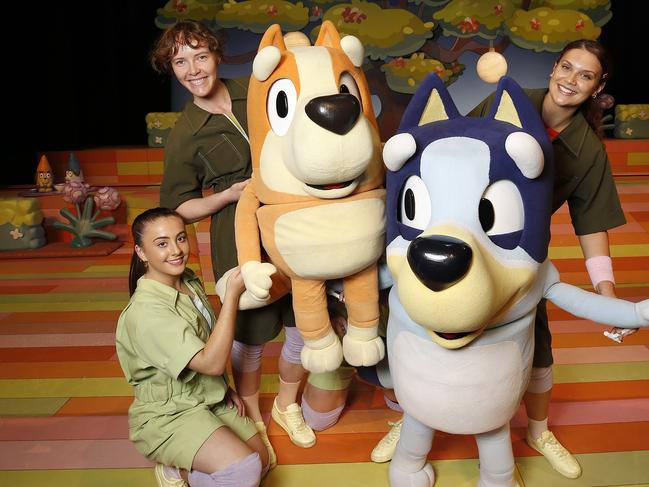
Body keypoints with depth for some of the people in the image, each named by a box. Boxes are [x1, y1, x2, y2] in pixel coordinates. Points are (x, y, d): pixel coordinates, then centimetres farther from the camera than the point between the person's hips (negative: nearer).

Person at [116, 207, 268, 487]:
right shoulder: (146, 312, -27)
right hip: (168, 414, -8)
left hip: (208, 398, 8)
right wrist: (233, 295, -32)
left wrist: (224, 389, 7)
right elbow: (212, 363, -31)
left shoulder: (190, 282, -2)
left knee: (262, 459, 3)